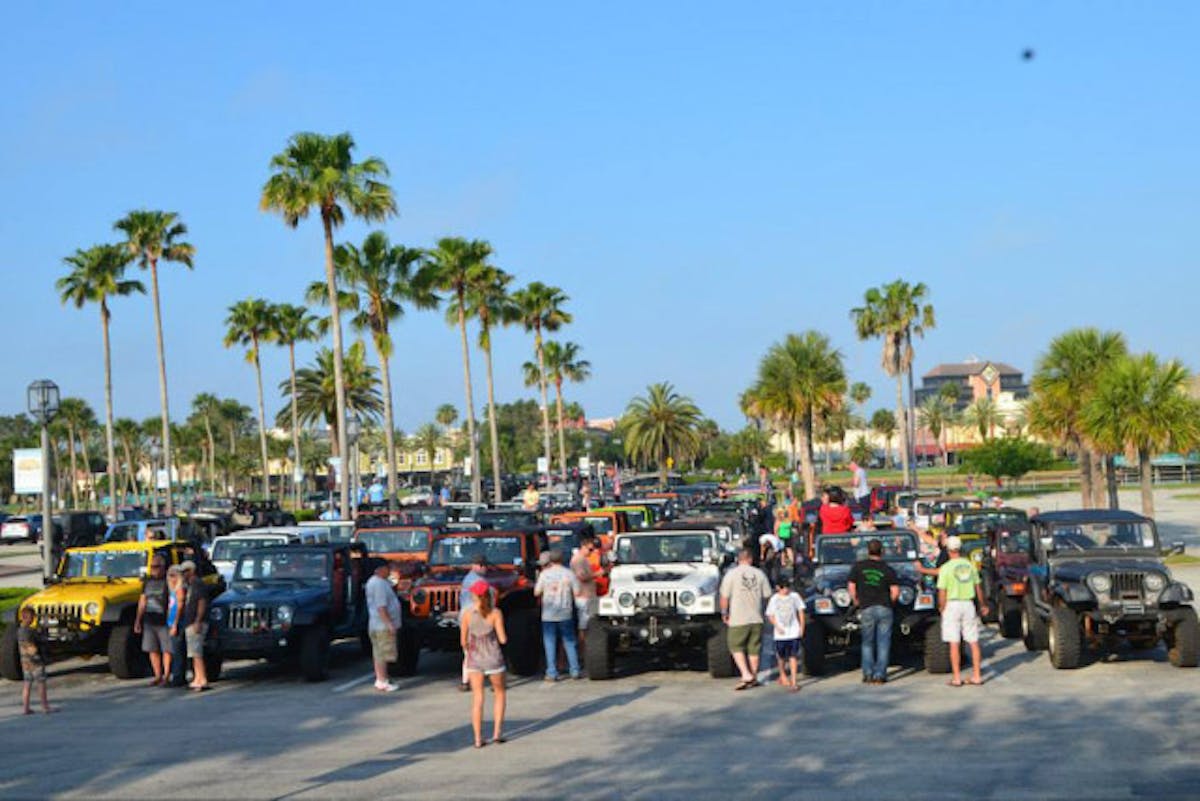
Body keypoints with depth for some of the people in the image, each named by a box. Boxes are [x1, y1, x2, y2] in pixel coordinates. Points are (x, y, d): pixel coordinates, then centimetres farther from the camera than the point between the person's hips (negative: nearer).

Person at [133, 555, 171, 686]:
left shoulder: (168, 580, -5)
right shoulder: (148, 581, 13)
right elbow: (142, 601, 18)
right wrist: (137, 620, 15)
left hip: (164, 621, -6)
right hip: (149, 621, 6)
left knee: (167, 649, -2)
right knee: (152, 649, 7)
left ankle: (167, 675, 5)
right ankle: (158, 676, 15)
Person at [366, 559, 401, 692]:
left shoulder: (375, 581, 16)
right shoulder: (379, 584, -18)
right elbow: (381, 607, -24)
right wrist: (389, 624, -25)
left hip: (377, 625, 11)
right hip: (383, 625, -11)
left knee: (379, 654, 13)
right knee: (382, 654, -8)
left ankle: (380, 680, 19)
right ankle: (382, 682, -6)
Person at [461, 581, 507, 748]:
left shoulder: (467, 614, -5)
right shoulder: (496, 613, -9)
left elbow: (463, 641, 0)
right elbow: (503, 639, -12)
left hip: (474, 659, 1)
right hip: (493, 658, -1)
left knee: (477, 698, 8)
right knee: (499, 693, 19)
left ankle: (478, 739, 3)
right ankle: (497, 732, 9)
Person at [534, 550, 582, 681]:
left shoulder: (544, 574, -6)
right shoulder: (569, 574, -4)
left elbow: (537, 592, -3)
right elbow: (577, 593, -4)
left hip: (548, 615, -1)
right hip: (565, 614, 1)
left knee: (550, 643, 5)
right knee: (569, 642, 12)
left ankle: (552, 673, 2)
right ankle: (575, 671, 12)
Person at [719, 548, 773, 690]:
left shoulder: (731, 574, -7)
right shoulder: (760, 574, 0)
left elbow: (724, 597, -7)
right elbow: (767, 595, 5)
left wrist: (724, 613, 6)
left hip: (738, 619, -3)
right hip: (756, 618, 3)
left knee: (736, 647, 8)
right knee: (754, 649, 14)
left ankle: (746, 675, -6)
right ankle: (754, 678, 20)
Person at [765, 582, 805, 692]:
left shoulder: (794, 597, -1)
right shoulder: (774, 599, -3)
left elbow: (800, 612, 7)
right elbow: (770, 615, 1)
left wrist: (802, 627, 2)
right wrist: (777, 627, -11)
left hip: (794, 632, 0)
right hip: (780, 634, 0)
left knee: (793, 656, -6)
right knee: (781, 656, 12)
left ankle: (793, 681, -5)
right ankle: (782, 675, 38)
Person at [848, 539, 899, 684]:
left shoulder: (858, 566, 2)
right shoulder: (887, 569, 0)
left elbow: (851, 587, 2)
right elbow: (895, 592, -5)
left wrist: (857, 602, 15)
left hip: (866, 609, 1)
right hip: (884, 609, 0)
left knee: (867, 643, 12)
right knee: (883, 644, 6)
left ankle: (868, 674, 8)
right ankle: (880, 674, 4)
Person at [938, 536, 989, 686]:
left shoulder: (946, 568, -9)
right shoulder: (970, 565, 4)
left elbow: (942, 592, -12)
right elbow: (978, 587, 11)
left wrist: (942, 608, 4)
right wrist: (983, 604, 24)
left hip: (952, 605, -4)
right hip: (968, 604, 4)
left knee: (954, 644, 0)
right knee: (974, 642, 10)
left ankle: (957, 678, 1)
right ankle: (977, 676, 11)